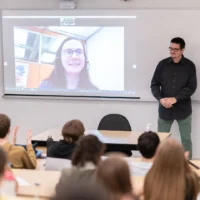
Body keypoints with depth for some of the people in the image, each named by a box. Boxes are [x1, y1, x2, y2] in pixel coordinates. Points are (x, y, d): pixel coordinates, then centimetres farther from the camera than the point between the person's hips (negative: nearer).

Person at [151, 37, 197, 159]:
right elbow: (154, 84, 2)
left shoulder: (189, 66, -4)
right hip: (165, 109, 2)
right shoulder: (163, 64, 1)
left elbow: (192, 87, -9)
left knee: (186, 140, 8)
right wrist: (160, 99, -16)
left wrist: (175, 99, -19)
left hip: (183, 109, -1)